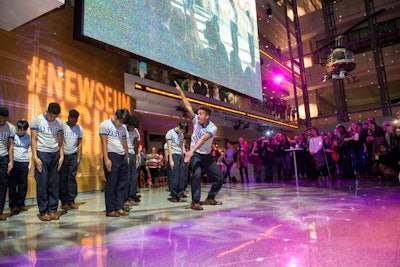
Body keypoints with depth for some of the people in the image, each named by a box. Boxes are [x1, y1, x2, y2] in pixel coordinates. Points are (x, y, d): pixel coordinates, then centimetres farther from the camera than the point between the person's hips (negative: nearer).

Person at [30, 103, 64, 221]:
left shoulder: (59, 122, 8)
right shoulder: (37, 119, -1)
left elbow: (60, 140, 10)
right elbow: (33, 139, -3)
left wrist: (61, 156, 2)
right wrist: (35, 157, -9)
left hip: (55, 155, 3)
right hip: (42, 154, -3)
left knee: (54, 184, 4)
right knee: (42, 184, 0)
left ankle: (52, 210, 14)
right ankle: (43, 211, 10)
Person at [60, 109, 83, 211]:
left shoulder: (79, 128, 7)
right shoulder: (62, 126, -4)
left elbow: (79, 144, 9)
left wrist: (79, 157, 4)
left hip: (73, 156, 2)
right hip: (63, 155, -2)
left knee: (72, 178, 2)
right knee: (62, 179, 1)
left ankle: (71, 200, 9)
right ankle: (63, 201, 9)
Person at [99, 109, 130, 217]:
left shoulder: (123, 128, 16)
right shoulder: (105, 125, -3)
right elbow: (104, 143, -9)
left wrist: (127, 156, 12)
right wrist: (106, 159, -15)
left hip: (122, 157, 7)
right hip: (111, 156, -6)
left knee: (122, 183, 6)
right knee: (111, 184, -2)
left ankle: (119, 207, 14)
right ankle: (110, 210, 6)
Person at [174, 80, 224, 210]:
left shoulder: (212, 128, -20)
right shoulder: (196, 120, -10)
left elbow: (202, 140, -35)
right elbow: (188, 106, -15)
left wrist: (191, 151, -48)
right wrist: (180, 91, -18)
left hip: (207, 156, 1)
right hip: (195, 155, -1)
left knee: (219, 178, 4)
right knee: (197, 175, -25)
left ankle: (210, 198, 24)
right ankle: (195, 202, -18)